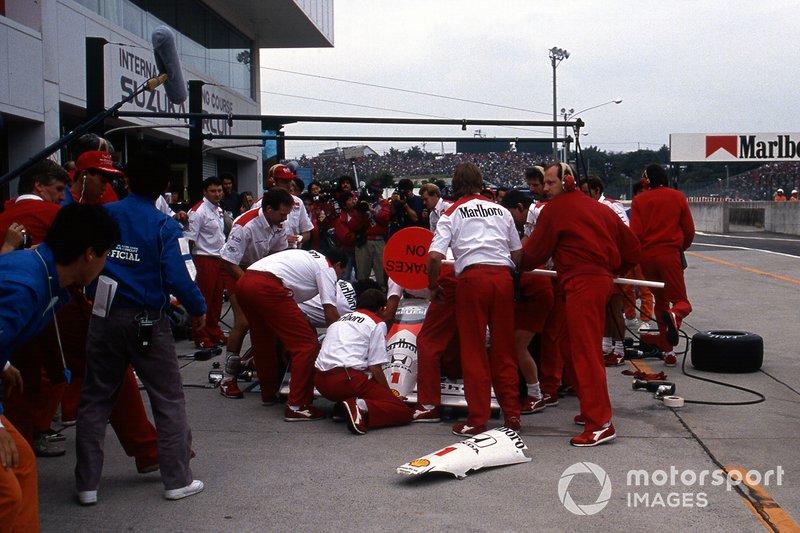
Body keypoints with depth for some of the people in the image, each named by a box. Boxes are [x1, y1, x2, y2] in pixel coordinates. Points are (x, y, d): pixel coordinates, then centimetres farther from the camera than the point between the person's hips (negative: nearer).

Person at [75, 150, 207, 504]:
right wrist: (198, 309, 1)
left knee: (95, 399, 13)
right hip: (148, 322, -3)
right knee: (168, 398, 9)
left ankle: (87, 484, 16)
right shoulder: (165, 226, -11)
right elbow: (179, 279, -17)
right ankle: (177, 479, 13)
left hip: (104, 318, 3)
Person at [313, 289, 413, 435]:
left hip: (320, 381, 7)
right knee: (404, 413, -5)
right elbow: (375, 367, -3)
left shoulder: (340, 319, 27)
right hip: (347, 379, -7)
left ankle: (342, 408, 4)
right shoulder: (377, 323, 7)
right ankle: (362, 408, -27)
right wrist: (390, 394, 12)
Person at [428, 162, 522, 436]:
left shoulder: (452, 213, 7)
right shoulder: (501, 210, 17)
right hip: (503, 276, 3)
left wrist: (433, 285, 7)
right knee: (504, 348, 11)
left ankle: (478, 418, 4)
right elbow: (518, 252, 15)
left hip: (472, 277, -3)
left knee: (473, 350, 3)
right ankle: (512, 413, 15)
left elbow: (435, 255, -5)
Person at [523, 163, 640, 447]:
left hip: (581, 283, -9)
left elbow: (534, 253, 2)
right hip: (602, 280, 9)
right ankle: (591, 410, 24)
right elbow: (631, 247, 21)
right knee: (577, 350, 17)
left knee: (585, 353, -9)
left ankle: (600, 424, -12)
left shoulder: (555, 209, -2)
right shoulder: (599, 208, 20)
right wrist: (613, 270, 31)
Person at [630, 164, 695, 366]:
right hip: (671, 254, -1)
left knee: (660, 301, 15)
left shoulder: (639, 200, 2)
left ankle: (668, 351, 13)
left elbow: (635, 233, -5)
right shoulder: (677, 197, 4)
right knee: (680, 301, 4)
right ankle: (674, 316, -34)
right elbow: (689, 230, 6)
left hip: (647, 256, 2)